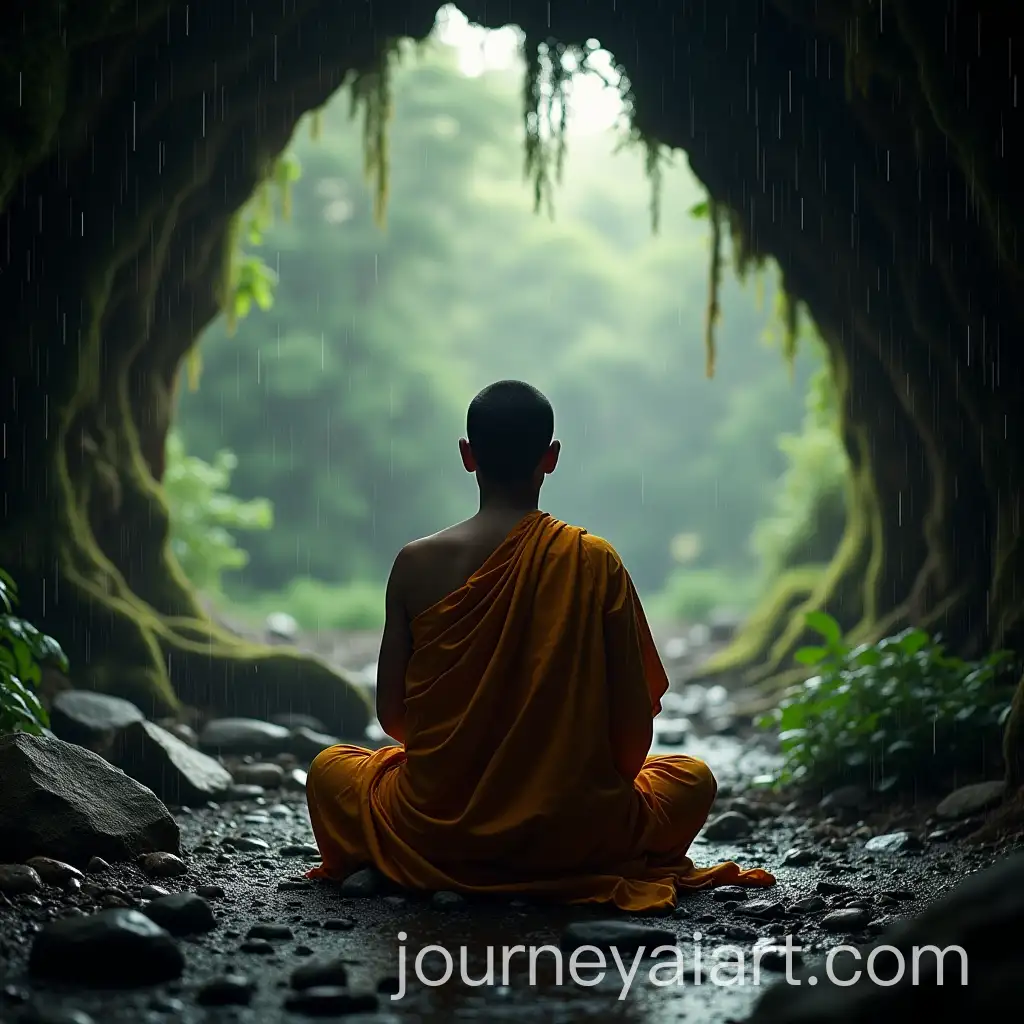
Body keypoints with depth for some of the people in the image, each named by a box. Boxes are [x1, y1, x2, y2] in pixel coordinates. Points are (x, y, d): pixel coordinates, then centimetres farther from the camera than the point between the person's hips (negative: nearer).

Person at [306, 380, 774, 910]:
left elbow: (391, 713, 1)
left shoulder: (417, 563, -6)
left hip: (433, 834, 1)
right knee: (693, 778, 27)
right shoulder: (594, 563, -9)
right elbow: (633, 724, -6)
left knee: (329, 767, 30)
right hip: (570, 836, -1)